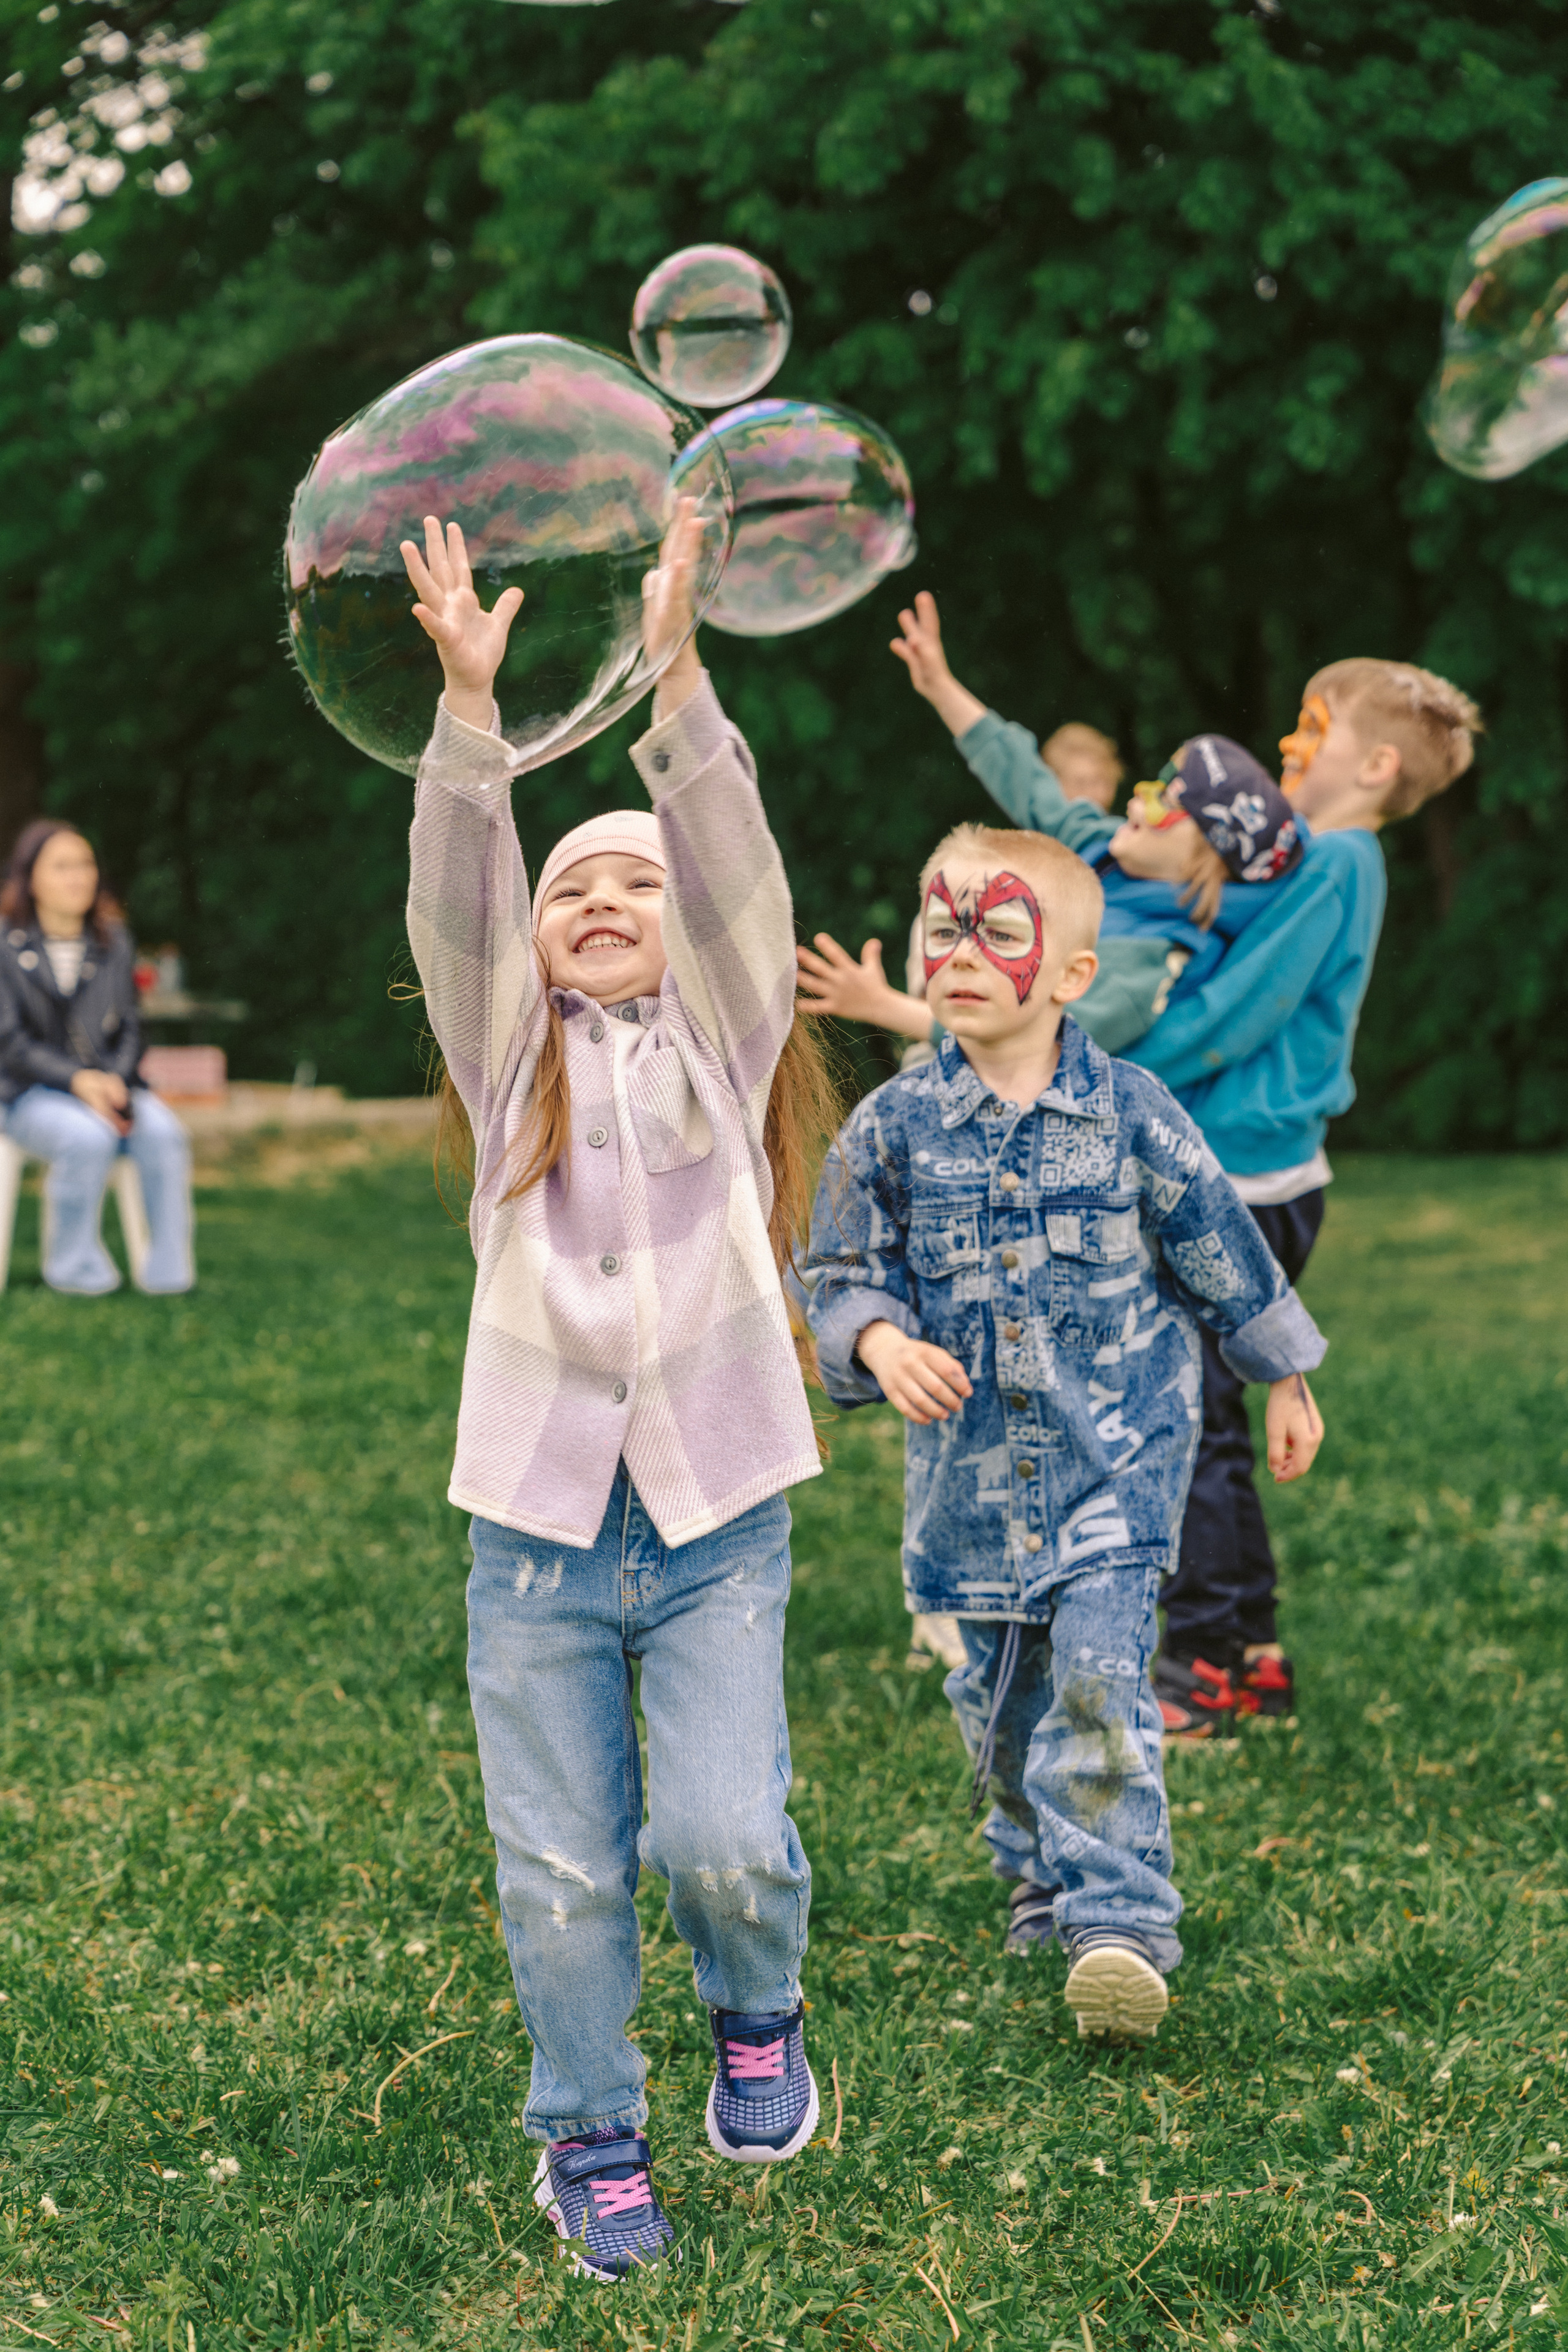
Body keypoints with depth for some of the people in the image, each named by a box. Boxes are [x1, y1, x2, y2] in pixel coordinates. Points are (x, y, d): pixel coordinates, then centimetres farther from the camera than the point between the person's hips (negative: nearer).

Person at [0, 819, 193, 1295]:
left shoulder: (113, 942, 9)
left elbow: (129, 1029, 10)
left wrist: (114, 1081, -12)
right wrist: (79, 1081, -21)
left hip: (106, 1083, 4)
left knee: (162, 1131, -27)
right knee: (88, 1138, -36)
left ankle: (168, 1274, -20)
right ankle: (72, 1268, -17)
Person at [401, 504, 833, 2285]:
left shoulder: (725, 1043, 6)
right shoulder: (516, 1061, 8)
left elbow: (740, 875, -11)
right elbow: (454, 904, -10)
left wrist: (676, 672, -25)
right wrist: (469, 701, -25)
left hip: (714, 1519, -1)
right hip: (539, 1528, 1)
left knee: (725, 1842, -10)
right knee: (560, 1873, 4)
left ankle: (757, 2017, 23)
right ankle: (590, 2138, 26)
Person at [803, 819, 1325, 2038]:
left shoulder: (1130, 1114, -6)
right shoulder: (893, 1128, -3)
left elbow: (1222, 1250, 5)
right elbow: (845, 1272, 3)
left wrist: (1285, 1381, 14)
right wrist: (880, 1344, -19)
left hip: (1119, 1447, -2)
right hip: (973, 1465, 3)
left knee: (1098, 1672, -15)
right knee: (1002, 1690, 12)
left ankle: (1121, 1916, -10)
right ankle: (1044, 1879, 34)